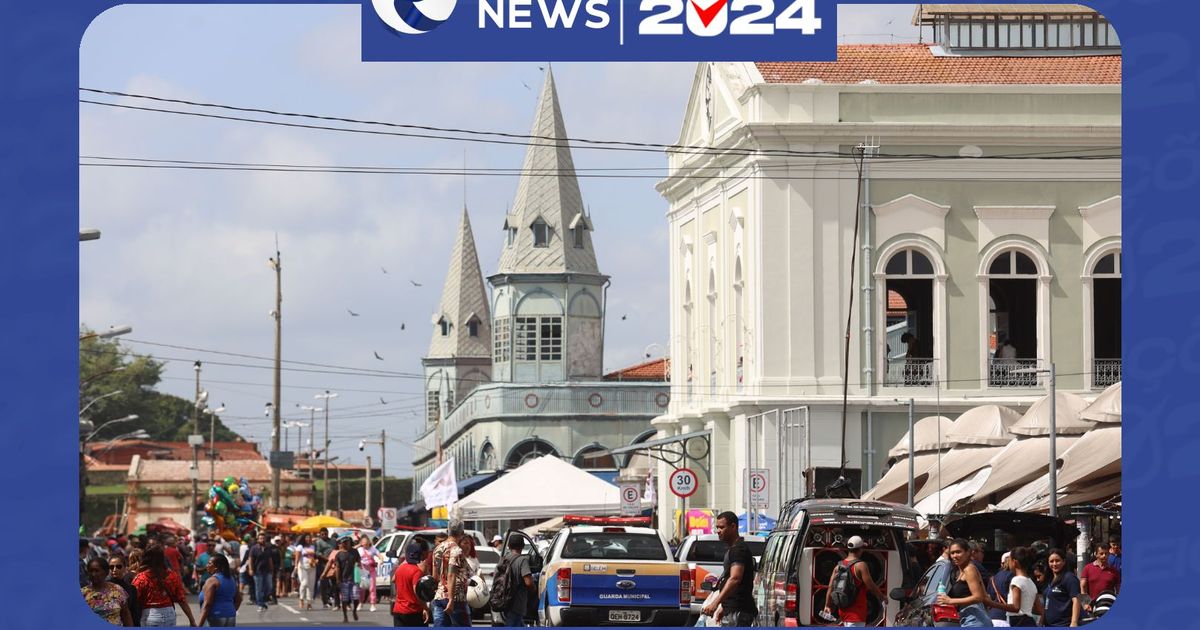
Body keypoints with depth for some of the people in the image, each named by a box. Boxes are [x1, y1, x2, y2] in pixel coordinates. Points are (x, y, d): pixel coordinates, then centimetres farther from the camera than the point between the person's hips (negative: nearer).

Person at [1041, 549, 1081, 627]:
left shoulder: (1069, 578, -7)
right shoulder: (1050, 580, 17)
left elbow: (1076, 600, -15)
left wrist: (1074, 623, -25)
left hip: (1064, 625, -9)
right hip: (1049, 625, 9)